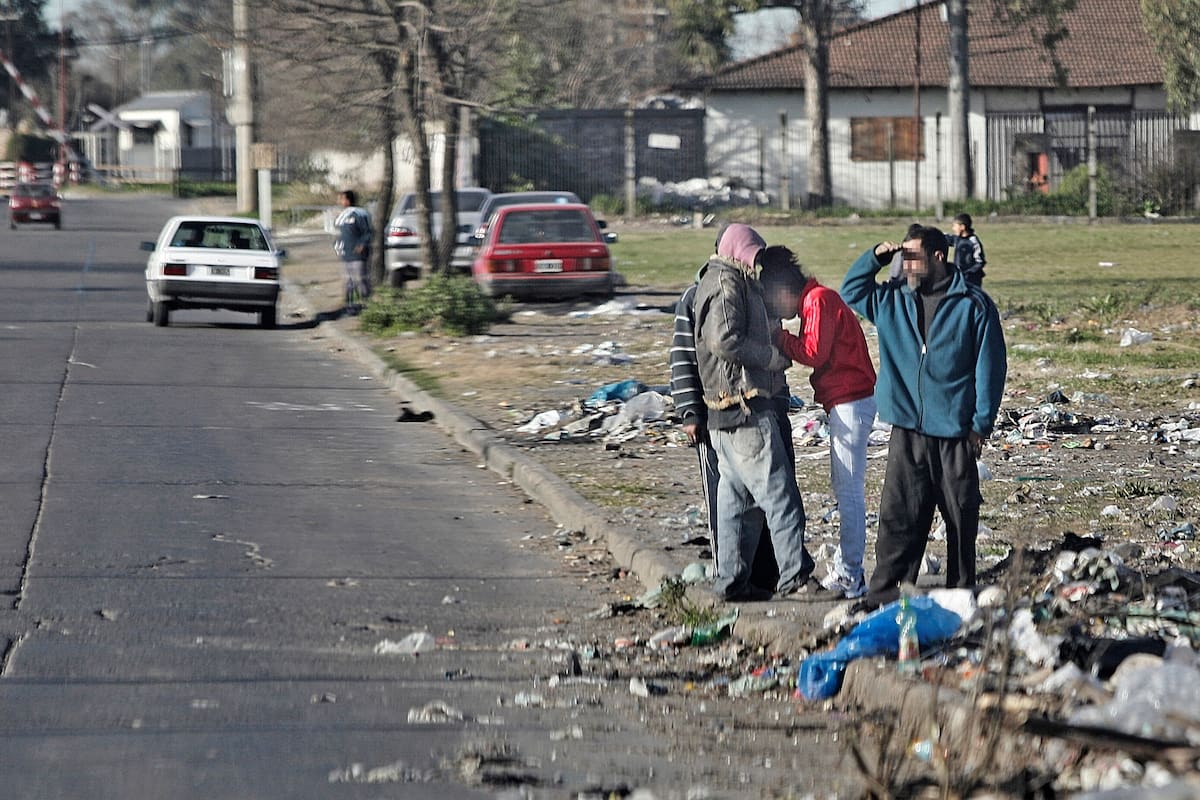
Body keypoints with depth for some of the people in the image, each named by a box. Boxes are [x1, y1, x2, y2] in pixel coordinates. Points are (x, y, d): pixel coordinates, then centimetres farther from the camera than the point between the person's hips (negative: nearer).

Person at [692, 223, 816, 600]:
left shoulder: (718, 282, 21)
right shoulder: (728, 284, -9)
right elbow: (724, 340, -20)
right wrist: (773, 356, -11)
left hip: (725, 411, 10)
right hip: (745, 408, -10)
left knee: (735, 494, 11)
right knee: (778, 491, -9)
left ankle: (730, 580, 13)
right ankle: (795, 574, -10)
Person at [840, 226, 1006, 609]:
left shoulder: (973, 305, -2)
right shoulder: (893, 300, 10)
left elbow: (989, 367, -2)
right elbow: (851, 290, 22)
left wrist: (981, 423, -6)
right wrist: (876, 257, 6)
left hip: (955, 433, -3)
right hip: (907, 432, 3)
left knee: (961, 518, 5)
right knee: (898, 518, -2)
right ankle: (883, 598, -3)